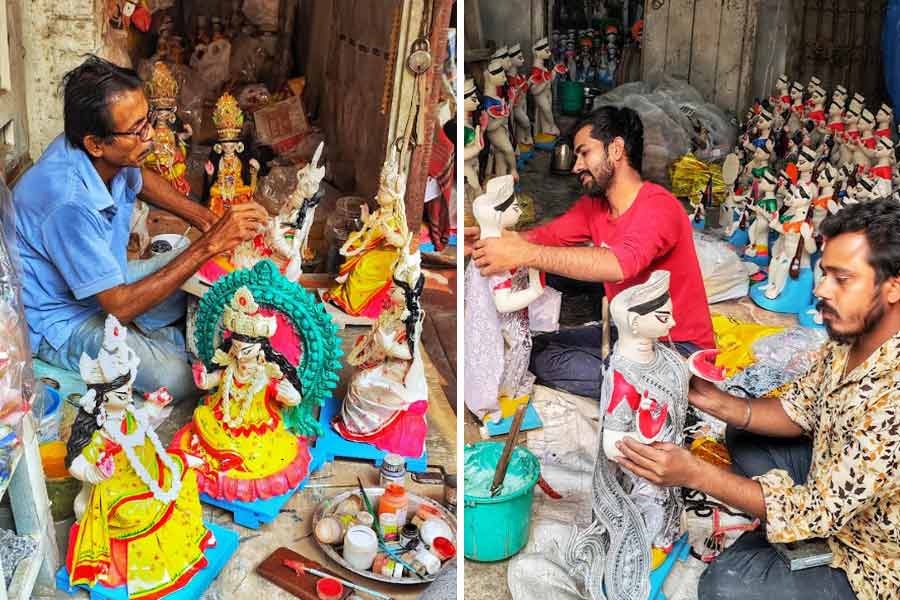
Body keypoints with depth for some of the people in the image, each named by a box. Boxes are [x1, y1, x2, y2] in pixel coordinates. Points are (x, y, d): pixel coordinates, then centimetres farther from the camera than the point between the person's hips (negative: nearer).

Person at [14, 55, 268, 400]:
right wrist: (209, 245, -33)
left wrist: (203, 218, -4)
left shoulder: (106, 156, -13)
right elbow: (120, 306, -32)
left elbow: (140, 179, 13)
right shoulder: (68, 203, -37)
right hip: (59, 320, -8)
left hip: (106, 282, 8)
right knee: (177, 379, -27)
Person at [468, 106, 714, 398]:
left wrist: (524, 254, -43)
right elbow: (546, 236, -2)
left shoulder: (658, 206, -23)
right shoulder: (593, 206, 6)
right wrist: (487, 236, -21)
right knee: (538, 351, -3)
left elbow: (620, 264, -40)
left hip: (679, 345, -8)